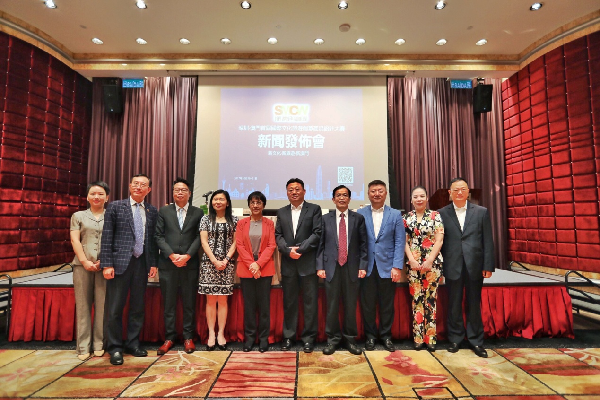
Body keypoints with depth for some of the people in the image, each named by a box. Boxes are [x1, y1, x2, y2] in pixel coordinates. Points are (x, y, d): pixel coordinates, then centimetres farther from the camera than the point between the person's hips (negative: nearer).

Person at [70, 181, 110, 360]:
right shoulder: (78, 216, 13)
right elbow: (74, 240, 3)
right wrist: (85, 261, -9)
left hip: (105, 265, -1)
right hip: (82, 264, 1)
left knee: (102, 304, 1)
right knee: (82, 304, 4)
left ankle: (99, 344, 12)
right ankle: (83, 346, 12)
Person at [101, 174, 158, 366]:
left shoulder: (152, 211, 8)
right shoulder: (115, 207, 0)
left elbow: (153, 239, 8)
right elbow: (106, 237, -3)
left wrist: (153, 263, 4)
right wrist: (107, 264, -9)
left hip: (142, 264, 3)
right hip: (120, 263, -3)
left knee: (138, 307, 12)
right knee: (115, 308, 5)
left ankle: (133, 344, 27)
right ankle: (115, 348, 21)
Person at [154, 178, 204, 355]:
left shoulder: (198, 212, 6)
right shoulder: (164, 211, 8)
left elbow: (199, 237, 0)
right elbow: (158, 236, 2)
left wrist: (187, 256, -12)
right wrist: (172, 255, -10)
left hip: (190, 264, -1)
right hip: (167, 264, 1)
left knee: (189, 302, 6)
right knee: (168, 302, 8)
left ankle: (188, 337, 18)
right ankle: (169, 337, 21)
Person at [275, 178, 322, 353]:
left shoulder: (314, 209, 2)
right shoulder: (281, 212, 13)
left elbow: (317, 233, -7)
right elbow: (278, 235, 6)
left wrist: (300, 249, -15)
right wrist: (289, 251, -11)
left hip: (308, 262, -3)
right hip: (288, 263, 3)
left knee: (310, 302, 5)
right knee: (289, 302, 11)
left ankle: (309, 337, 18)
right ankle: (288, 336, 24)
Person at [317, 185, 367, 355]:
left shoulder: (358, 218, 5)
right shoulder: (325, 218, 6)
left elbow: (363, 244, 3)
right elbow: (321, 245, 3)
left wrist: (363, 266, -4)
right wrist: (320, 266, -3)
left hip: (352, 268, 0)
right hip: (331, 267, 0)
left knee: (350, 306, 9)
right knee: (332, 306, 7)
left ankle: (350, 339, 25)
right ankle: (333, 339, 22)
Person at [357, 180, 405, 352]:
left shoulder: (395, 214, 3)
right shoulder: (360, 214, 2)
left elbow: (400, 242, 0)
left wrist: (397, 266, -7)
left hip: (387, 267, 0)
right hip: (367, 267, 0)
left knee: (387, 305, 10)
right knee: (367, 304, 8)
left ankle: (386, 336, 28)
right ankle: (370, 336, 26)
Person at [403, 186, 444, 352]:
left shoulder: (435, 216, 3)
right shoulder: (407, 218, 7)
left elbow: (439, 240, -3)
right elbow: (404, 242, 4)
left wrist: (429, 260, -11)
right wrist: (412, 260, -8)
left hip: (433, 262, -1)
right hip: (413, 263, 1)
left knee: (430, 298, 2)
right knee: (416, 299, 4)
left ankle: (430, 337, 13)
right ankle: (418, 337, 13)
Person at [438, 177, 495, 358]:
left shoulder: (481, 212, 4)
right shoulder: (442, 213, 1)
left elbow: (488, 241, 2)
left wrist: (488, 266, -2)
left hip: (475, 266, 1)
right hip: (452, 266, 0)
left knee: (474, 305, 11)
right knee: (454, 305, 10)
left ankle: (476, 341, 26)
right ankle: (455, 339, 25)